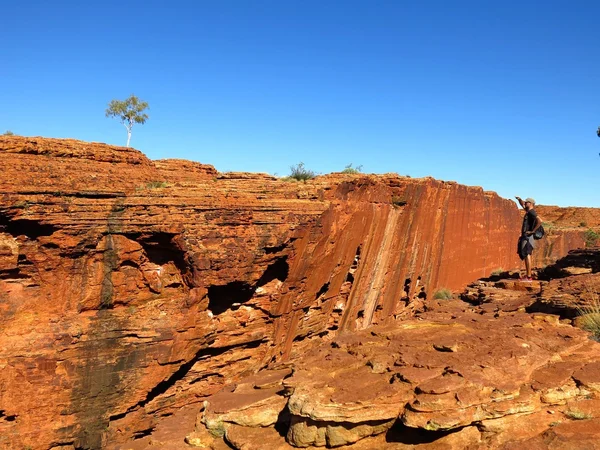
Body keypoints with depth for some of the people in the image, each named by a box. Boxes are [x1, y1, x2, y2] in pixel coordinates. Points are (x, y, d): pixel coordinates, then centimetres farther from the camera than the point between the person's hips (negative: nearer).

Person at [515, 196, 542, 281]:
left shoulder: (532, 212, -13)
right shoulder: (528, 211, 16)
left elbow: (540, 221, -29)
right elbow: (522, 205, 34)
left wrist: (533, 231, -22)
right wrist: (519, 199, 13)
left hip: (528, 237, -10)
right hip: (525, 236, 10)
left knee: (527, 256, -10)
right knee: (525, 256, 12)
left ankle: (528, 277, -10)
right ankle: (527, 275, 16)